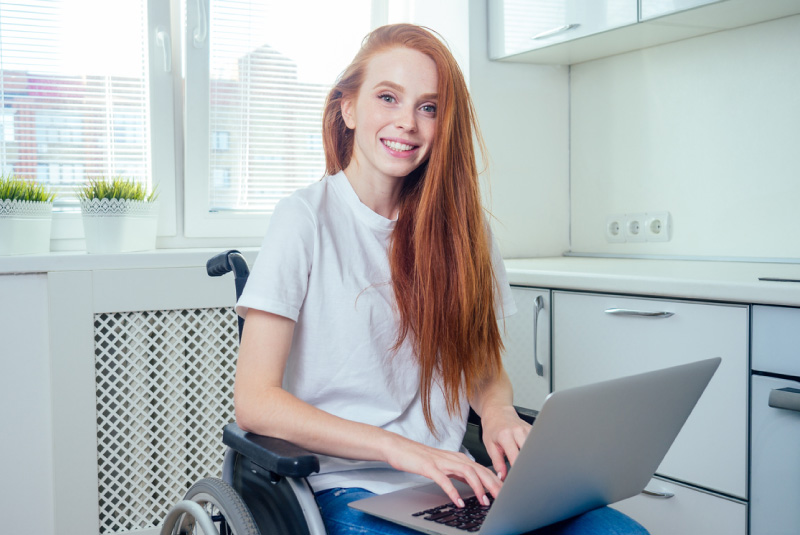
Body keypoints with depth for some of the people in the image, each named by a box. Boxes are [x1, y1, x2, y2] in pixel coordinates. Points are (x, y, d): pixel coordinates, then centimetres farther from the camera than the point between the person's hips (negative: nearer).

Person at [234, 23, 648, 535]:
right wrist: (399, 448, -21)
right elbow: (255, 401, -11)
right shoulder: (306, 219, -6)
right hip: (349, 488, -4)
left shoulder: (459, 225, 9)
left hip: (453, 483, 5)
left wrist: (498, 413, -8)